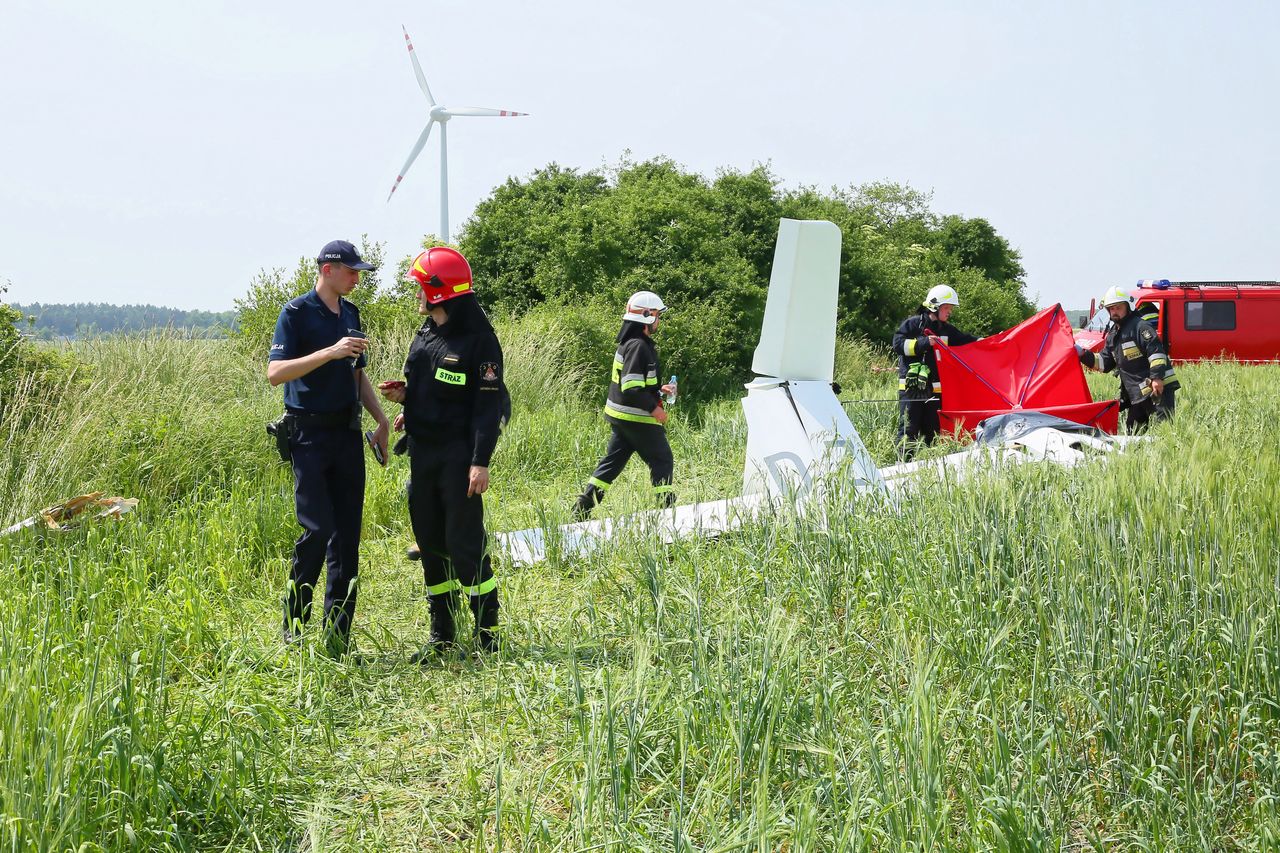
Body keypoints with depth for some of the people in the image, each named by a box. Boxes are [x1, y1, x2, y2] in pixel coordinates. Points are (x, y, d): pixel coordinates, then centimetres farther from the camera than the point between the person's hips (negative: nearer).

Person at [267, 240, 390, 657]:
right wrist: (330, 352, -24)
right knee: (317, 529, -13)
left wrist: (381, 418, 12)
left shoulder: (350, 314, 14)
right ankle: (294, 624, 3)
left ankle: (337, 636, 9)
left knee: (347, 535, 4)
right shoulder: (296, 313, -7)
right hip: (309, 433, -6)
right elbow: (275, 373, -17)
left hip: (347, 432, 7)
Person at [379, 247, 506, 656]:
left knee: (465, 544, -7)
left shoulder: (479, 339, -11)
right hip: (423, 453, 8)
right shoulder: (425, 336, 13)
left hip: (458, 454, -8)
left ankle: (487, 633, 3)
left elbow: (489, 405, -14)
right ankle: (441, 634, 18)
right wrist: (404, 394, 2)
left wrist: (481, 462, -19)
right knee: (431, 544, 10)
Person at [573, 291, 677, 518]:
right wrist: (654, 408, -18)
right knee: (662, 461, 2)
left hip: (621, 417, 10)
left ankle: (582, 508, 11)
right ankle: (667, 507, 6)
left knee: (612, 462, 12)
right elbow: (632, 388, -25)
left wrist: (658, 390, 16)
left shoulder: (629, 344, 13)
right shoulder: (638, 346, -19)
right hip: (637, 419, -10)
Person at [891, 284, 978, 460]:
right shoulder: (913, 323, -1)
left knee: (933, 431, 6)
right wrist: (924, 342, -16)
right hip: (912, 386, -6)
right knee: (909, 430, -7)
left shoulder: (946, 329, 17)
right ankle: (904, 463, -6)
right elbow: (898, 344, -10)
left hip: (935, 389, 6)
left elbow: (965, 341, 21)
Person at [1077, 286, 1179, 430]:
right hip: (1135, 394, 9)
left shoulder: (1140, 326, -8)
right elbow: (1104, 363, 20)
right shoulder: (1112, 335, 19)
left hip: (1157, 388, -9)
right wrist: (1083, 355, 7)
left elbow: (1156, 351, -17)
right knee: (1132, 433, 11)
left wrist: (1157, 377, -26)